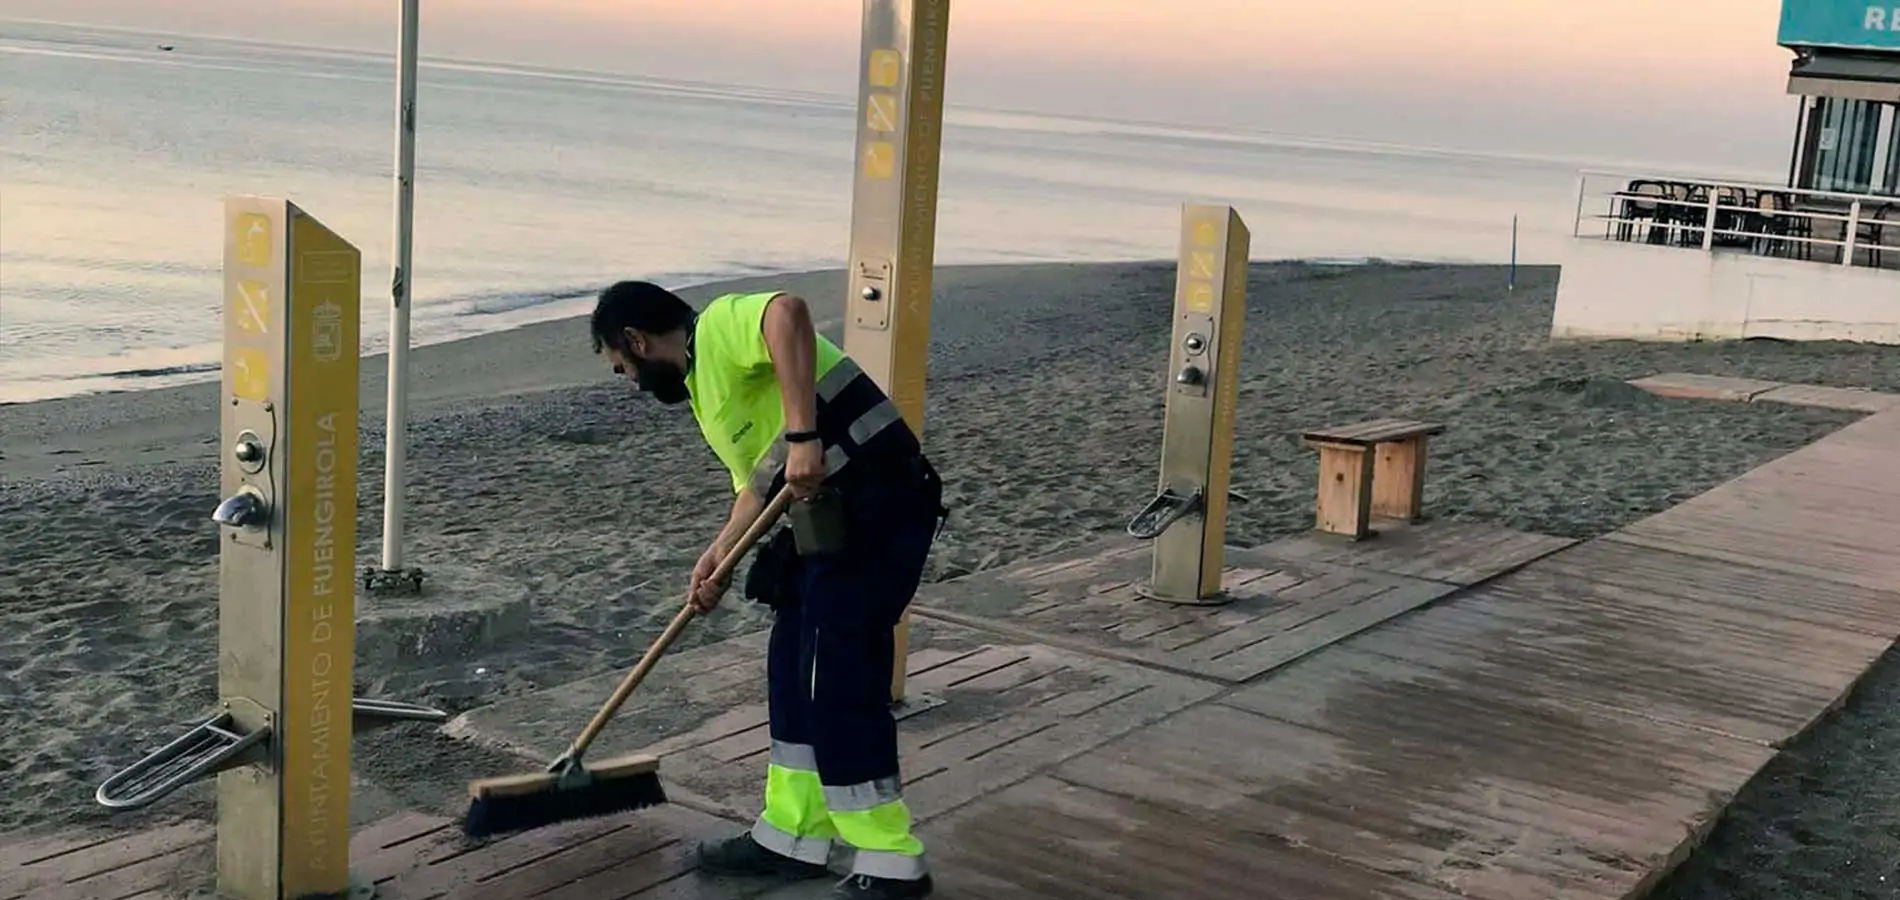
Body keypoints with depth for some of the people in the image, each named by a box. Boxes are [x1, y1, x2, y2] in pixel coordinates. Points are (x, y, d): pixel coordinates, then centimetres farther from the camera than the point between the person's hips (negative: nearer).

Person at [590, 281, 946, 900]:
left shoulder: (719, 325, -7)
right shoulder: (706, 388, 23)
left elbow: (787, 312, -30)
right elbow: (757, 482, 22)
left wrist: (802, 435, -33)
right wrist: (721, 553, 6)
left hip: (876, 508, -11)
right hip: (835, 518, 11)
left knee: (839, 685, -6)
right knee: (794, 672, 16)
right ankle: (792, 838, 28)